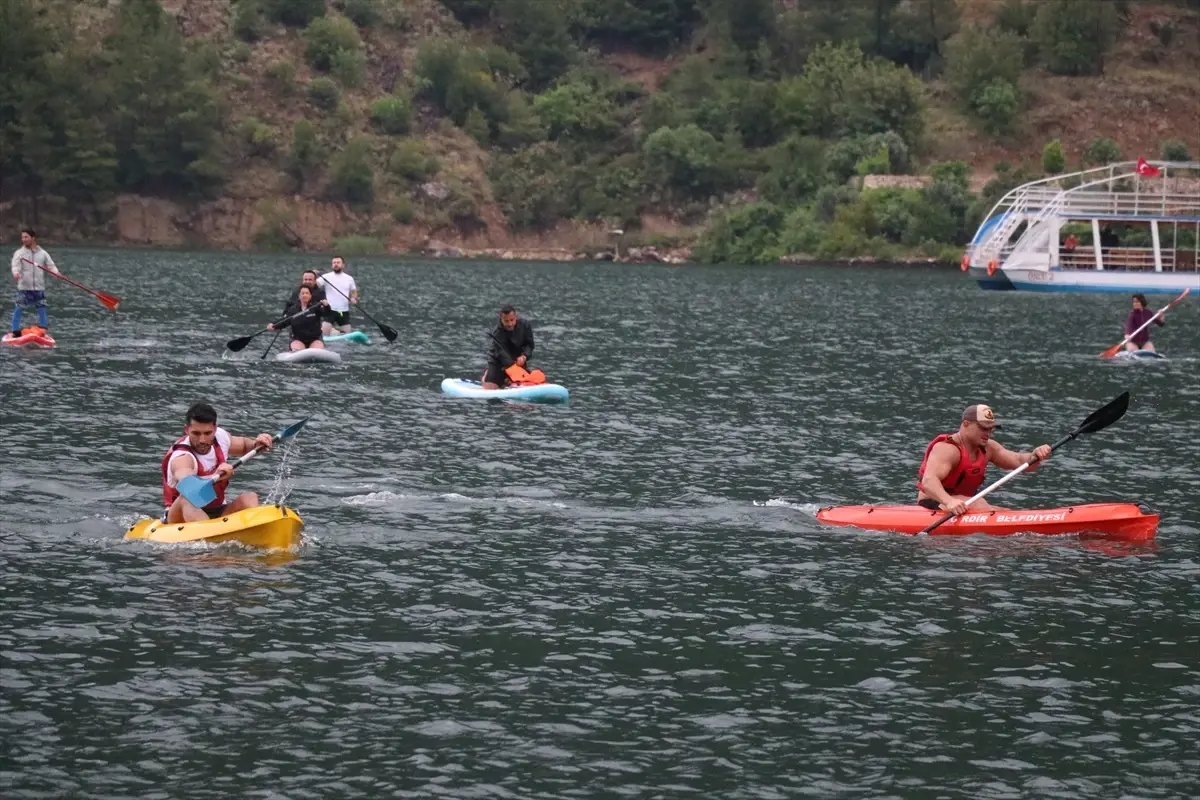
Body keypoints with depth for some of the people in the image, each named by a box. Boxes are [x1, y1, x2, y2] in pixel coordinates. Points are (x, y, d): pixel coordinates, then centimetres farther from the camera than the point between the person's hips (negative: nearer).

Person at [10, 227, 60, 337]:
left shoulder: (43, 253, 9)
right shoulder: (19, 253, 1)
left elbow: (50, 265, 8)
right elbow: (16, 266, -11)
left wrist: (56, 272, -14)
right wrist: (16, 273, -34)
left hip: (39, 288, 2)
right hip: (24, 288, -2)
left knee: (42, 309, 4)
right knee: (19, 309, -6)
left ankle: (44, 330, 13)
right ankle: (16, 331, 1)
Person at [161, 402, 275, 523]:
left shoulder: (220, 436, -2)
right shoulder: (181, 457, -25)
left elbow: (243, 445, 21)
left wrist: (256, 443, 0)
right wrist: (215, 477, -64)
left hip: (217, 514, 6)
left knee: (249, 498, -17)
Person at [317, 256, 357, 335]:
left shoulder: (349, 279, 7)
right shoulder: (326, 277, -3)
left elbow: (354, 292, 17)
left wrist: (354, 298, -5)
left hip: (344, 312, 3)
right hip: (330, 311, -3)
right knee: (324, 334, -17)